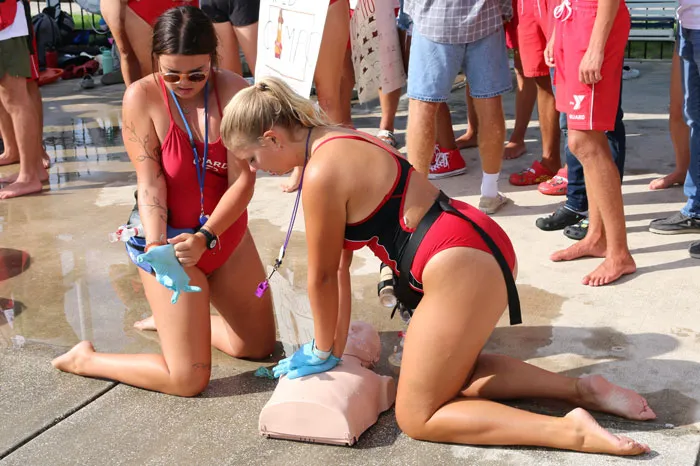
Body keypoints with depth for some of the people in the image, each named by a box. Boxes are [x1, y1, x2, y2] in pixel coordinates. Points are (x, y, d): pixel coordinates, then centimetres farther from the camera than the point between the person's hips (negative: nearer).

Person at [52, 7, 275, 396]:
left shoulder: (234, 91, -14)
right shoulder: (142, 96, -17)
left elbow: (243, 180, -18)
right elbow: (150, 182, -18)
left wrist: (205, 237, -29)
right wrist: (156, 243, -33)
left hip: (227, 233, 5)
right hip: (171, 237, -4)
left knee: (260, 346, 19)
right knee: (189, 379, -4)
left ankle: (173, 320, 41)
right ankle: (85, 359, 19)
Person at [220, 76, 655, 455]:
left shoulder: (322, 174, -17)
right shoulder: (338, 141, 13)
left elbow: (322, 276, -5)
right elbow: (340, 265, 16)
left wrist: (323, 352, 10)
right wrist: (336, 346, 20)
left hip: (462, 267, -10)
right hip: (483, 247, 10)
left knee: (417, 417, 4)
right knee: (452, 371, 27)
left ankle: (572, 431, -5)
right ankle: (582, 389, 18)